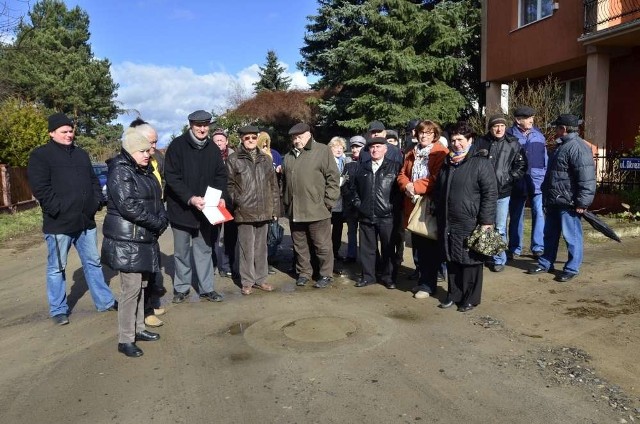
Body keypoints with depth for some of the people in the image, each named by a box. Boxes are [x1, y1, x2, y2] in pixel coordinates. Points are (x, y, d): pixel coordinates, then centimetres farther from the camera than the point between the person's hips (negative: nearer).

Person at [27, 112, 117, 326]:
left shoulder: (81, 154, 16)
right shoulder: (40, 155, -4)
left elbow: (93, 181, 20)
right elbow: (41, 188, -13)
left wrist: (96, 202, 5)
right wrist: (59, 210, -19)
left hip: (86, 221, 6)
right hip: (58, 223, -6)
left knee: (93, 263, 14)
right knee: (57, 268, 6)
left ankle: (105, 301, 24)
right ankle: (58, 310, 19)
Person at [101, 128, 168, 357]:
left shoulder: (145, 171, 14)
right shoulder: (120, 173, -14)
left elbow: (156, 198, 16)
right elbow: (129, 206, -23)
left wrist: (163, 218, -4)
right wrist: (158, 224, -16)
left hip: (145, 238, 9)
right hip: (126, 240, -9)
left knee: (141, 285, 15)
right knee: (131, 288, -6)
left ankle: (138, 329, 28)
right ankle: (125, 340, 5)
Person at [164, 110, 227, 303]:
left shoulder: (213, 149, 4)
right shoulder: (177, 145, -10)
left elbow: (221, 175, 8)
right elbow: (171, 177, -15)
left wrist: (221, 197, -9)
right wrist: (190, 198, -24)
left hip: (205, 208, 3)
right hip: (181, 208, -3)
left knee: (204, 249, 10)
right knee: (181, 251, 9)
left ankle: (206, 288, 18)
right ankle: (181, 288, 23)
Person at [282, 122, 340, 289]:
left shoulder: (322, 151, -5)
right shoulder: (289, 156, 14)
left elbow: (333, 178, -8)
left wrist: (328, 203, -11)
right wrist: (286, 203, 14)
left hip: (316, 209, -6)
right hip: (295, 211, 6)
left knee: (322, 245, 4)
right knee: (300, 245, 15)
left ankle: (325, 275, 17)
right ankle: (304, 272, 29)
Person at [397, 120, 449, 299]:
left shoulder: (440, 153, -4)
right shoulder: (412, 153, 17)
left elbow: (437, 178, -14)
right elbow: (402, 174, 14)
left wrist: (416, 186, -16)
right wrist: (407, 185, -7)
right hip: (413, 205, 7)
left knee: (430, 247, -1)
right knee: (417, 245, 12)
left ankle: (428, 284, 8)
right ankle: (422, 280, 24)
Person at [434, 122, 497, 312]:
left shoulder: (481, 162, -8)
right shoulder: (447, 164, 15)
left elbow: (490, 193, -13)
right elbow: (438, 192, 24)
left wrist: (486, 221, -17)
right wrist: (439, 216, 21)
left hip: (470, 224, -6)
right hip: (447, 224, 7)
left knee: (470, 262, 5)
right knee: (452, 261, 15)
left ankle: (470, 299, 18)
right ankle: (454, 294, 29)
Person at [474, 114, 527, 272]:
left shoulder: (513, 143, 1)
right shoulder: (481, 142, 1)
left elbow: (521, 165, 5)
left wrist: (509, 179, -4)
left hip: (503, 192, -1)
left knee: (500, 228, 3)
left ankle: (499, 259, 15)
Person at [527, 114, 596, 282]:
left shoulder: (577, 147, -17)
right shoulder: (561, 145, 15)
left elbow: (587, 178, -22)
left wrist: (582, 202, -22)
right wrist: (547, 195, 23)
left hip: (568, 203, -10)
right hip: (554, 201, 10)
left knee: (571, 236, 2)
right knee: (550, 234, 17)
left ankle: (572, 268, 14)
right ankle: (545, 264, 28)